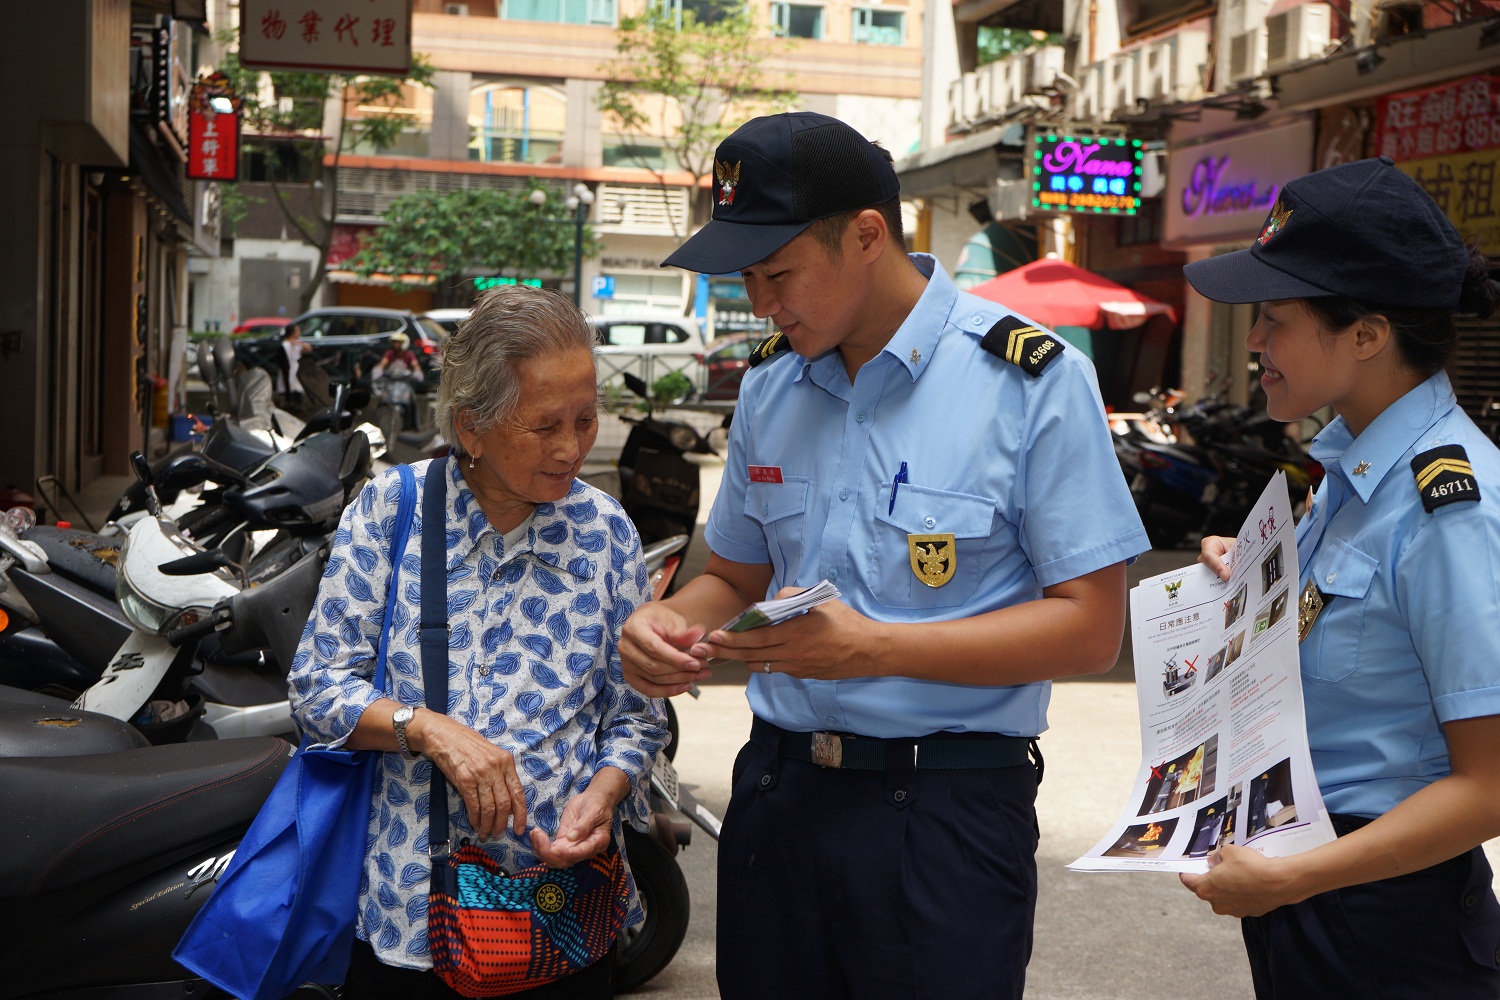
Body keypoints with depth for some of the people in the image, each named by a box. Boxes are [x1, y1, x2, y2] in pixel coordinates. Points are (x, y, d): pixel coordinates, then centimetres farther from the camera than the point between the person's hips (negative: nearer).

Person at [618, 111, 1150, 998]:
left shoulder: (1031, 379, -10)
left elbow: (1091, 628, -12)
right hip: (778, 789, 5)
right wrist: (669, 624, -5)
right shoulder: (771, 385, 8)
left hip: (948, 812, -5)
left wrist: (874, 646, -22)